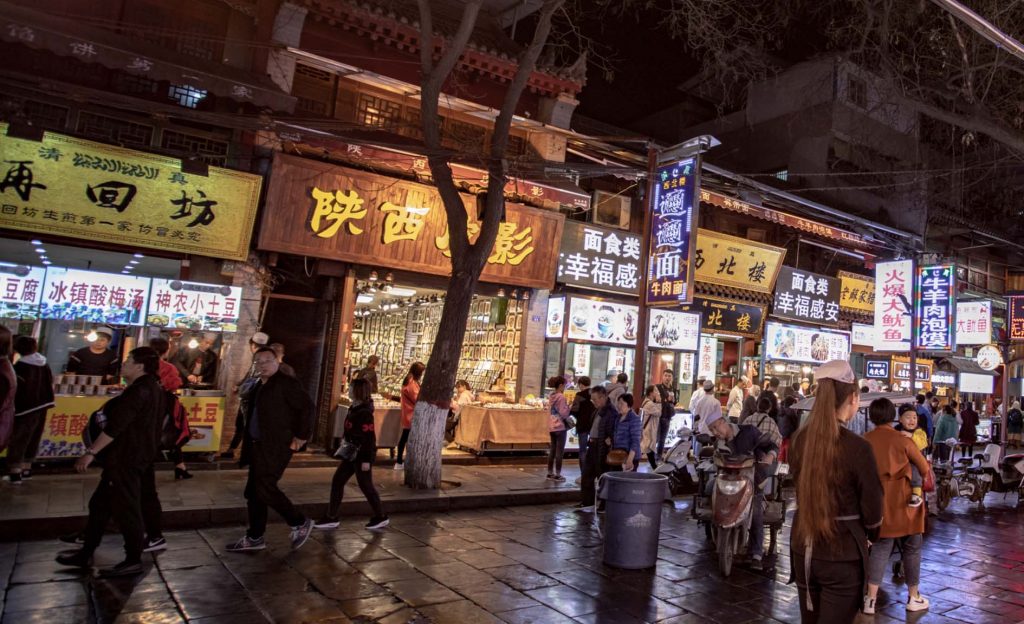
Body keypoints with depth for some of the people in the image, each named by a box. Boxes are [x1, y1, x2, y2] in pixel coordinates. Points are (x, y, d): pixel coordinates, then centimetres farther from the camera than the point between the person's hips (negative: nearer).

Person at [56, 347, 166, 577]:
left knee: (125, 508, -2)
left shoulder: (139, 390, -20)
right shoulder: (151, 388, 13)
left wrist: (91, 452, -22)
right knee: (100, 504, 18)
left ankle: (133, 561, 7)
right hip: (126, 456, 11)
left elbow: (116, 426, -24)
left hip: (126, 458, -11)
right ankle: (86, 553, 27)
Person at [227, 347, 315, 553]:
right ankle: (255, 538, 24)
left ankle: (300, 523, 3)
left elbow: (307, 406, -19)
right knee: (254, 492, 12)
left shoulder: (286, 383, -12)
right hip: (258, 446, 9)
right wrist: (246, 446, 15)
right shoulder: (259, 386, 15)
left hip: (276, 447, -9)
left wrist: (301, 436, -17)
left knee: (265, 488, -13)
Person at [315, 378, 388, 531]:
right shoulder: (354, 408, 8)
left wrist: (366, 459, -22)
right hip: (352, 453, 9)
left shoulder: (365, 412, -21)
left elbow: (370, 437, -22)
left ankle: (381, 517, 17)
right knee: (337, 481, 9)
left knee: (365, 485, 2)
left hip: (362, 455, -9)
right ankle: (332, 518, 16)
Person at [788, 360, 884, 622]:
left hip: (803, 547, 5)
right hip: (842, 553, -5)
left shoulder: (799, 439, -4)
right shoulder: (857, 447, -19)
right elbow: (871, 506, -9)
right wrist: (871, 535, 11)